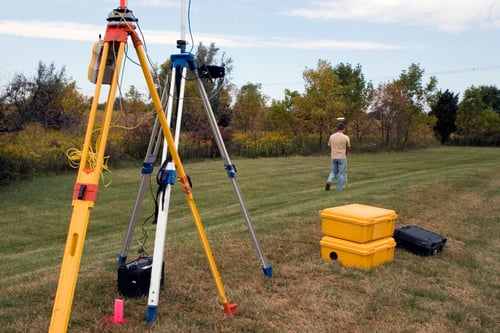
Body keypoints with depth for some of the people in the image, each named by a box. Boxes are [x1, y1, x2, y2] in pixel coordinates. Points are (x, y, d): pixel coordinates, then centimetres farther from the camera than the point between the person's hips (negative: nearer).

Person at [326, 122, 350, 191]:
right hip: (342, 157, -4)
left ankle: (329, 181, -5)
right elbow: (348, 147, 7)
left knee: (333, 171, 19)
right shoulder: (345, 137, -7)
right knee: (341, 173, 5)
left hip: (333, 157, 4)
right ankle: (339, 188, 7)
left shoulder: (331, 136, 3)